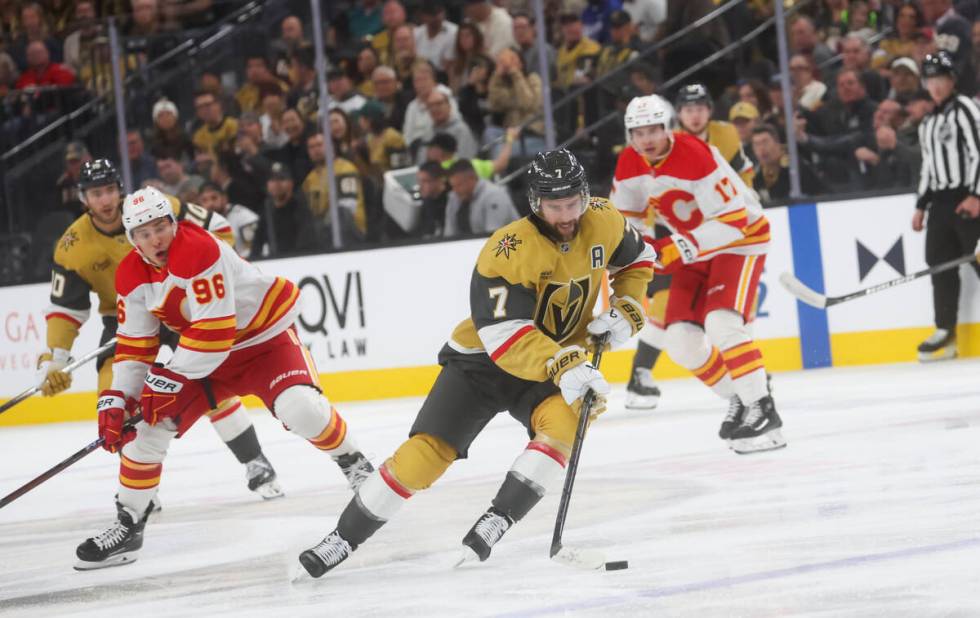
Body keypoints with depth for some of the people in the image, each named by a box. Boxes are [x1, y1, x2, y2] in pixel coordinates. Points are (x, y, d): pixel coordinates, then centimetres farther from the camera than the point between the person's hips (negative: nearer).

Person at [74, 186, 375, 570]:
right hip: (201, 351, 6)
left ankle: (352, 463, -1)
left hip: (265, 336, -6)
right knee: (149, 425, -5)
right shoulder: (131, 276, -7)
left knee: (298, 408, -30)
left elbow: (215, 330, -33)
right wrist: (117, 401, -11)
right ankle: (128, 525, 8)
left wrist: (169, 379, -28)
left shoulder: (198, 251, -30)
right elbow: (134, 345, 0)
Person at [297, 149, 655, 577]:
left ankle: (493, 525, -27)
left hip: (562, 356, 4)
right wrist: (562, 367, -46)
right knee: (428, 449, -14)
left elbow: (637, 260, 12)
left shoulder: (603, 223, -10)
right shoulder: (508, 250, -28)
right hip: (482, 359, -4)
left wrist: (625, 312, -5)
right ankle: (344, 538, -2)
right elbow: (506, 336, -34)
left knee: (567, 419, -30)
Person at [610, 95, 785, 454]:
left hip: (740, 238, -8)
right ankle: (739, 399, 16)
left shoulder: (696, 158, -29)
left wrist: (678, 248, -34)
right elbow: (622, 218, 11)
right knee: (681, 341, -3)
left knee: (722, 324, -28)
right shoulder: (629, 164, -6)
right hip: (694, 249, 8)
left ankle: (762, 411, -21)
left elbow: (733, 220, -31)